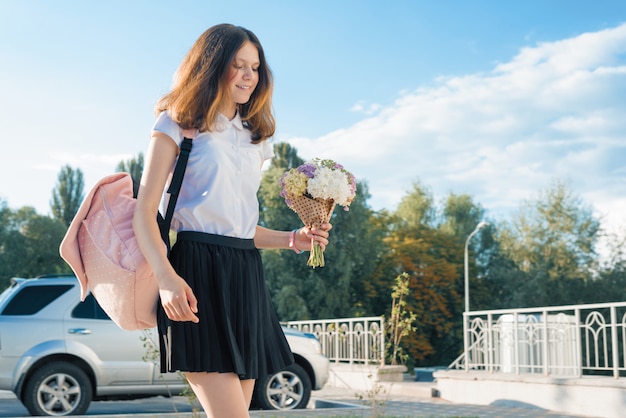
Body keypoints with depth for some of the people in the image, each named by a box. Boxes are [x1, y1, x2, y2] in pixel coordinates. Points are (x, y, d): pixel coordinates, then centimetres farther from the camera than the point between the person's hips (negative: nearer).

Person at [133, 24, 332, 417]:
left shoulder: (255, 138, 21)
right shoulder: (179, 124, 3)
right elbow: (144, 212, -5)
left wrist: (291, 239, 7)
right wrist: (166, 277, -20)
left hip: (245, 277, 6)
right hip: (197, 272, -6)